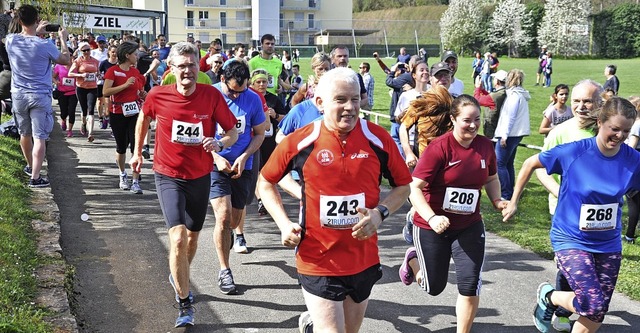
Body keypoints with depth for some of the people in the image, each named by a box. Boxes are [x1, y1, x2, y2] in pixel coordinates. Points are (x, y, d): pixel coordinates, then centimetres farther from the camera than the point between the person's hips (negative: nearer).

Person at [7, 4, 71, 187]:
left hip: (18, 95, 5)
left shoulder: (10, 40, -5)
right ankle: (35, 177, -7)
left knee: (25, 134, 21)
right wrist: (63, 39, 12)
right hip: (40, 96, -5)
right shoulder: (45, 45, -17)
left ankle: (30, 166, 41)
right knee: (39, 138, -3)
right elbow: (66, 60, 0)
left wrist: (36, 33, 27)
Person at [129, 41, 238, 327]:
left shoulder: (212, 95, -14)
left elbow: (233, 132, -7)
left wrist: (219, 144, -28)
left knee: (193, 236, 19)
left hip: (200, 176, 2)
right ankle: (185, 305, -4)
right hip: (168, 176, -2)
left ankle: (179, 277, 49)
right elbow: (144, 118, 9)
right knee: (178, 238, -17)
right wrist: (137, 151, 15)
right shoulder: (158, 95, -13)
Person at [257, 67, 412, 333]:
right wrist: (284, 224, -8)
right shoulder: (300, 142, -10)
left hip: (365, 261, 3)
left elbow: (403, 186, 5)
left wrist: (380, 212, -13)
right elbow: (266, 183, 5)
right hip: (317, 262, -3)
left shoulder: (378, 139, -7)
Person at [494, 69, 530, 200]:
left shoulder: (514, 95, -14)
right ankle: (510, 192, 22)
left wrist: (504, 135, -18)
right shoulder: (521, 94, 16)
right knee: (508, 164, 16)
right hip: (516, 134, 10)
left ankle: (506, 195, -9)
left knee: (499, 164, -9)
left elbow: (510, 117, -18)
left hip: (510, 134, -10)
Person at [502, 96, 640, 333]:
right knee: (593, 304, -19)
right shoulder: (573, 152, -17)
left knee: (598, 313, 9)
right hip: (571, 240, -4)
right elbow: (530, 164, -3)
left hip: (608, 245, 4)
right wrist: (513, 202, 1)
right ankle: (548, 296, 12)